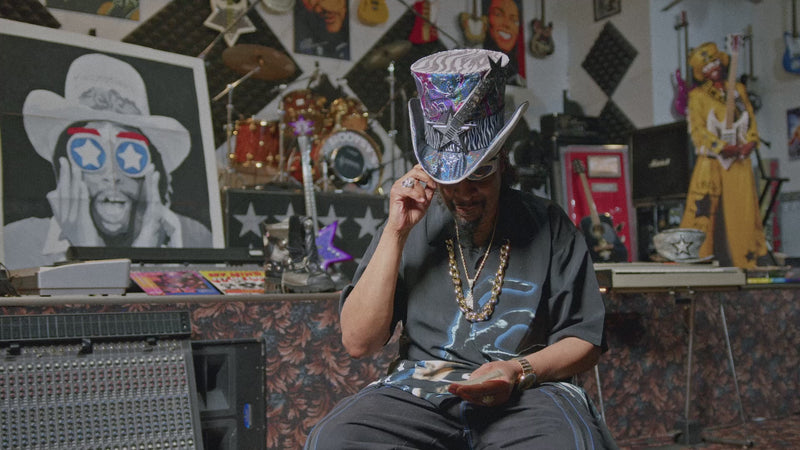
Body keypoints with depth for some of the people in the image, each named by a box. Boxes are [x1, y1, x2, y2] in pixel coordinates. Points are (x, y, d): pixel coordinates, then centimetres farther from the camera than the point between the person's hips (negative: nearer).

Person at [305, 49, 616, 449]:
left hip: (527, 394, -1)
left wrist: (520, 371, -13)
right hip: (420, 393, 2)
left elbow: (585, 340, 8)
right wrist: (396, 233, -5)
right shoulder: (413, 227, 8)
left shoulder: (548, 225, 6)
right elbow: (358, 341, 0)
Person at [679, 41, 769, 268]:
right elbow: (697, 130, -4)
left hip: (739, 161, 3)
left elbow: (750, 120, 13)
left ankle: (749, 260, 7)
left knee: (743, 207, 1)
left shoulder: (738, 90, 17)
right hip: (711, 160, -3)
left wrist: (750, 143, -6)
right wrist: (722, 146, -15)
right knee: (703, 208, -9)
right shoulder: (698, 96, 5)